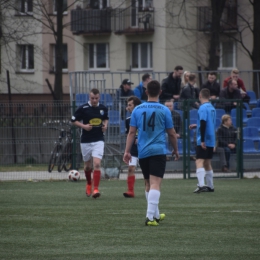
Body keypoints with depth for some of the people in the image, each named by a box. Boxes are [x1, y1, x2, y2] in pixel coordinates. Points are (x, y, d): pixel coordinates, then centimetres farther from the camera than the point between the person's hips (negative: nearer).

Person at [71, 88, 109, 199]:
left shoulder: (103, 108, 3)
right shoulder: (83, 108, -6)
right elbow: (74, 120, 0)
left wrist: (105, 125, 1)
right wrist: (83, 126, -15)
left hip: (99, 140, 0)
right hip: (85, 141, 0)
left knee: (97, 164, -16)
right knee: (87, 165, 12)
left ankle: (95, 189, -16)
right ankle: (89, 184, 41)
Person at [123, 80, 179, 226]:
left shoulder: (137, 110, 4)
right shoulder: (164, 110, -2)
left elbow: (132, 132, 2)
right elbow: (171, 133, 4)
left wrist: (127, 151, 6)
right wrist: (176, 150, 17)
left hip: (143, 152, 4)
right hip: (158, 151, -4)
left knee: (149, 185, 17)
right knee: (155, 184, -9)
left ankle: (155, 215, 29)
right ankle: (150, 216, -22)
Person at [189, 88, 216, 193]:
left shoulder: (203, 108, -14)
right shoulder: (212, 108, 13)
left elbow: (203, 124, -21)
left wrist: (202, 140, -22)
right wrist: (196, 125, 28)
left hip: (204, 141, -9)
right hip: (211, 140, 9)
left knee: (199, 161, -13)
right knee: (207, 163, 17)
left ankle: (201, 185, -27)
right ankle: (210, 186, 20)